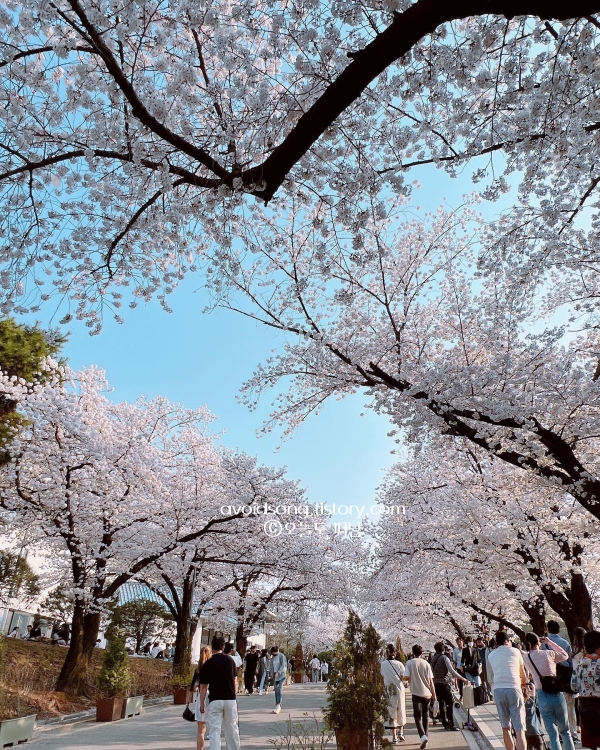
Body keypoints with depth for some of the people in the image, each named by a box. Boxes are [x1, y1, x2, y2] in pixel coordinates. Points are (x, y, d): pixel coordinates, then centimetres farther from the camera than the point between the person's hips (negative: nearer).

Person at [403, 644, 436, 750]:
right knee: (425, 715, 19)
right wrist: (433, 693, 13)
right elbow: (431, 680, 3)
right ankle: (425, 736, 25)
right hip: (427, 693, 3)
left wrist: (406, 680, 12)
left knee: (418, 716, 0)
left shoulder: (409, 663, -5)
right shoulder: (426, 663, 3)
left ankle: (423, 736, -19)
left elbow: (405, 678, -11)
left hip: (416, 693, -3)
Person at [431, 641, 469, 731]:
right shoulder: (444, 658, -12)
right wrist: (462, 678, -11)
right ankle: (451, 725, -7)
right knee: (449, 703, -4)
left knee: (442, 703, 12)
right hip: (444, 683, -7)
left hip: (436, 684, 7)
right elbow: (452, 671, -18)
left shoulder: (433, 658, 9)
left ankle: (445, 723, 17)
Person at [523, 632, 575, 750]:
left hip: (542, 696, 0)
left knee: (552, 733, 8)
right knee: (565, 731, 19)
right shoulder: (549, 653, -5)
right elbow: (565, 655, 12)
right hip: (557, 694, 0)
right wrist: (549, 642, 17)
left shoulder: (526, 659, -1)